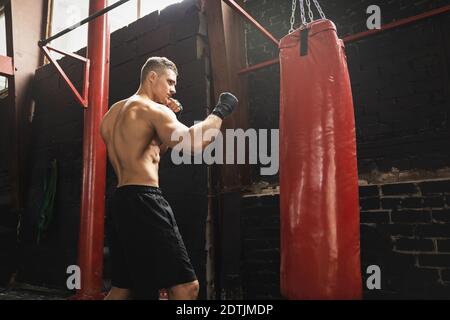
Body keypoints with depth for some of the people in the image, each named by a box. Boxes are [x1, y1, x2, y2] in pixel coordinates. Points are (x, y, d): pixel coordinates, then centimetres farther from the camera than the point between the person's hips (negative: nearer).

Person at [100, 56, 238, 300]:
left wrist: (166, 118, 20)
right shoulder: (151, 108, -7)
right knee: (186, 286, -9)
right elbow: (191, 142, -24)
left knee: (122, 288, 19)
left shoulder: (114, 113, 21)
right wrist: (220, 110, -10)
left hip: (120, 201, 10)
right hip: (142, 202, -10)